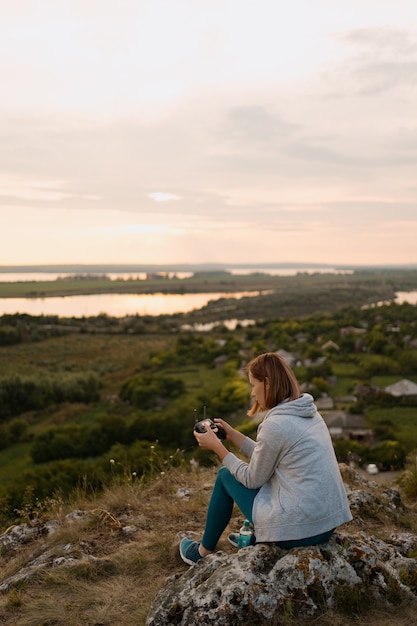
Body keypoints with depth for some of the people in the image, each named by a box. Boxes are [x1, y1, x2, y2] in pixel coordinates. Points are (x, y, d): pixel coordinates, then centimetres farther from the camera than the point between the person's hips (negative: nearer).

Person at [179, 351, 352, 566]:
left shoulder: (275, 424, -19)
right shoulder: (308, 413, 5)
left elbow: (253, 479, -7)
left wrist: (217, 447, 1)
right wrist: (234, 436, 18)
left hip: (298, 529, -8)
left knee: (225, 475, 12)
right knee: (264, 468, 27)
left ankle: (203, 551, 29)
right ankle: (254, 537, 40)